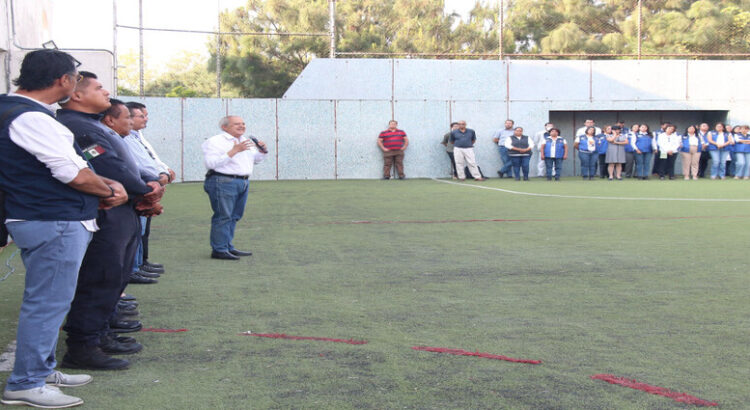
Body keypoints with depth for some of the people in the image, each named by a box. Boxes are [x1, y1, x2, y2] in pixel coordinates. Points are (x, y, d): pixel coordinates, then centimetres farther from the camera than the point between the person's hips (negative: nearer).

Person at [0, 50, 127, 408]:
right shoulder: (31, 118, -20)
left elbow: (57, 167, 19)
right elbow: (75, 175, -20)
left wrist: (104, 186, 8)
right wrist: (109, 191, -1)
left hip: (44, 220, 10)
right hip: (54, 224, -10)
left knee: (47, 301, 18)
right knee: (48, 302, -3)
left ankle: (43, 370, 30)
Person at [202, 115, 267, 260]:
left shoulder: (246, 141, 18)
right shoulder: (215, 141, -7)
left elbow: (255, 160, 29)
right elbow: (211, 163, -20)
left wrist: (262, 151, 6)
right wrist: (234, 151, -22)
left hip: (243, 183, 8)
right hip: (222, 183, -8)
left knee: (234, 216, 12)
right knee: (223, 216, -8)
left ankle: (228, 247, 21)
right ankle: (219, 250, -3)